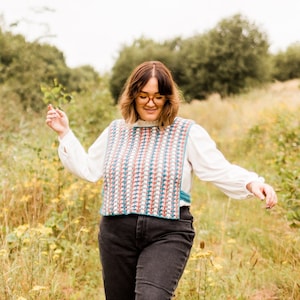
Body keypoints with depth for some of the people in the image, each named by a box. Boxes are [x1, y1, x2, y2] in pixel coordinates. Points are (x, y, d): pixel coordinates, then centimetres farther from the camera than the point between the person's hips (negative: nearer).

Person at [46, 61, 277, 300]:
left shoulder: (188, 133, 1)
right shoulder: (115, 131, 12)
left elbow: (221, 171, -2)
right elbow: (87, 168, 20)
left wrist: (252, 182, -20)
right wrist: (65, 133, 17)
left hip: (167, 235, -4)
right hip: (117, 233, 4)